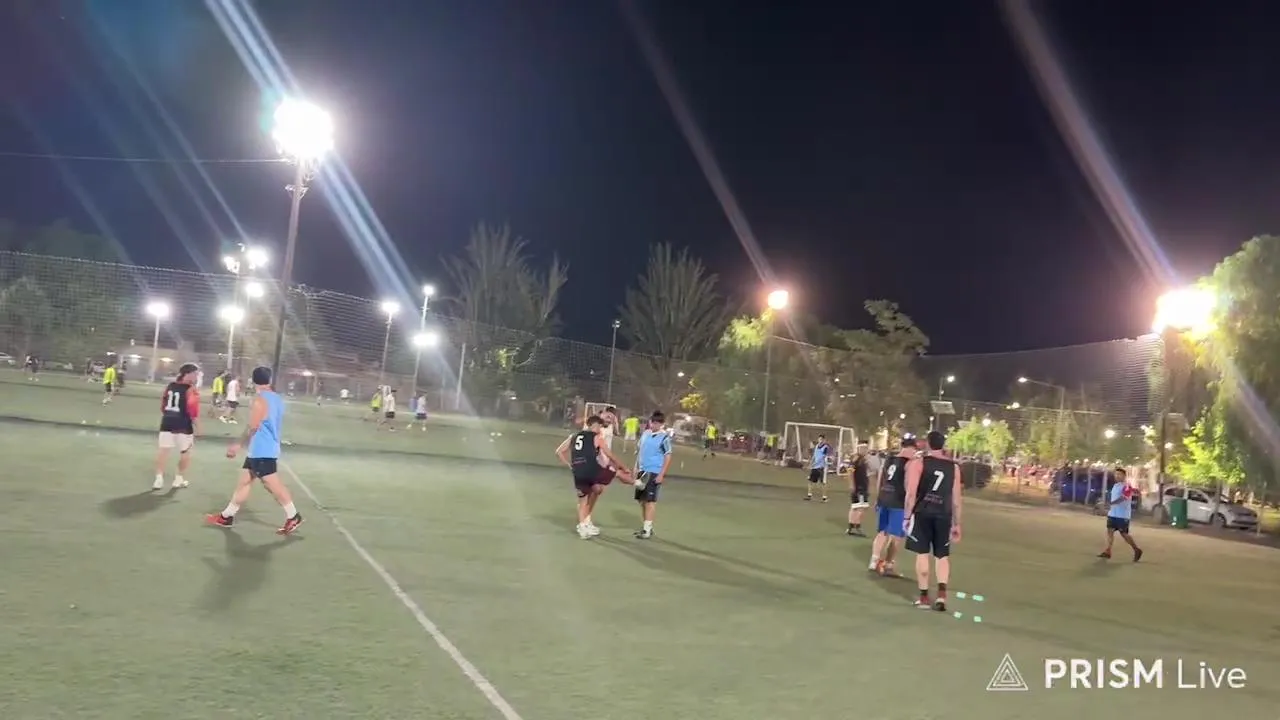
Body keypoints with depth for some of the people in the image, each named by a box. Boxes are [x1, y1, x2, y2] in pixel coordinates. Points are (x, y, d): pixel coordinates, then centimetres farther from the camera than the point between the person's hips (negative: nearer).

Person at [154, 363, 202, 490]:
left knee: (163, 450, 6)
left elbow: (162, 405, 15)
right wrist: (197, 428, -9)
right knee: (185, 452, 11)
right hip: (183, 425, -5)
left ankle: (159, 478, 2)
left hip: (167, 423, 5)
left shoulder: (169, 386, 8)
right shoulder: (191, 390, -12)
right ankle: (179, 478, 17)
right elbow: (193, 411, -16)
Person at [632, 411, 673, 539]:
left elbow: (668, 457, -10)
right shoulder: (645, 434, 8)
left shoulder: (664, 437, -10)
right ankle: (644, 526, 21)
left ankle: (648, 529, -1)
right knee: (642, 500, 10)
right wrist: (636, 469, 14)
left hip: (654, 473, -6)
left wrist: (661, 474, -15)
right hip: (642, 471, 6)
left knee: (650, 500, -5)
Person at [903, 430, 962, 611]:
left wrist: (907, 516, -2)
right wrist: (957, 524, 15)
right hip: (943, 515, 2)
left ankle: (924, 597, 10)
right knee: (942, 555, 13)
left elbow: (911, 493, -9)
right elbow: (956, 499, 9)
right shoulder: (954, 467, 8)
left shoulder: (918, 462, -2)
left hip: (922, 513, -2)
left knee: (922, 554, 6)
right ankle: (942, 594, -2)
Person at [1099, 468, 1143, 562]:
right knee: (1110, 531, 1)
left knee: (1124, 534, -1)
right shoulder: (1115, 486, 14)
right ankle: (1107, 552, 1)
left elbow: (1122, 498, -27)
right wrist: (1109, 507, 19)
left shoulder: (1127, 486, -14)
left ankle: (1137, 550, 17)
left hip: (1123, 515, -8)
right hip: (1113, 514, 8)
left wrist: (1111, 503, -35)